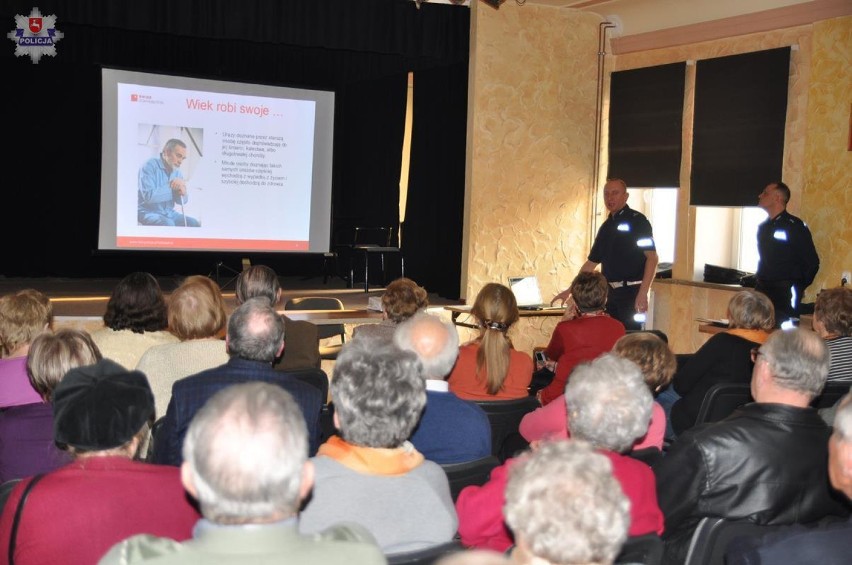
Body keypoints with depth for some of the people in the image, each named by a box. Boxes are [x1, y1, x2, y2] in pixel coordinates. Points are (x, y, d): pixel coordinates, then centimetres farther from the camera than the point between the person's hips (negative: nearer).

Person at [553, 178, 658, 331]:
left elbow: (652, 258, -13)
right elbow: (591, 262, 21)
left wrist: (643, 293, -21)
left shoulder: (637, 221, -6)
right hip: (610, 294, 7)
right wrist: (570, 291, 18)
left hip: (631, 293, -7)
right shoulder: (606, 227, 16)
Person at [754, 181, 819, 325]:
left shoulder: (795, 226, -9)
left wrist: (798, 288, -8)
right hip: (762, 289, 7)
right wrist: (760, 281, 17)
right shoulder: (763, 227, 14)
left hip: (785, 293, -7)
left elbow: (812, 262, -10)